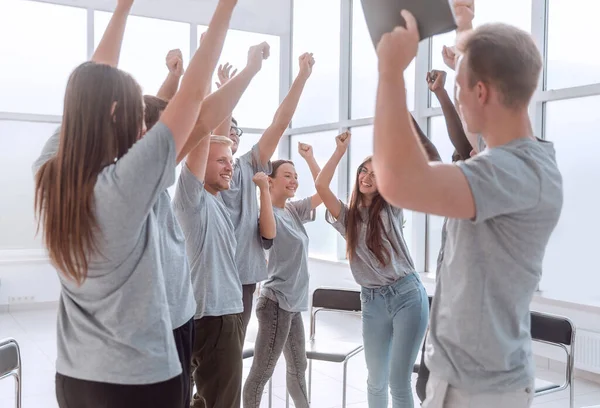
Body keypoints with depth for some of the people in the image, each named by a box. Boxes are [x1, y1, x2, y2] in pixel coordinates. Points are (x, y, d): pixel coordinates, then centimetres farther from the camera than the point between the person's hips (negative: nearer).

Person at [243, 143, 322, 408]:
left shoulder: (294, 211, 8)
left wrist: (309, 158, 6)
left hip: (293, 303, 9)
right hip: (276, 303, -9)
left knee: (298, 367, 23)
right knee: (262, 372, -1)